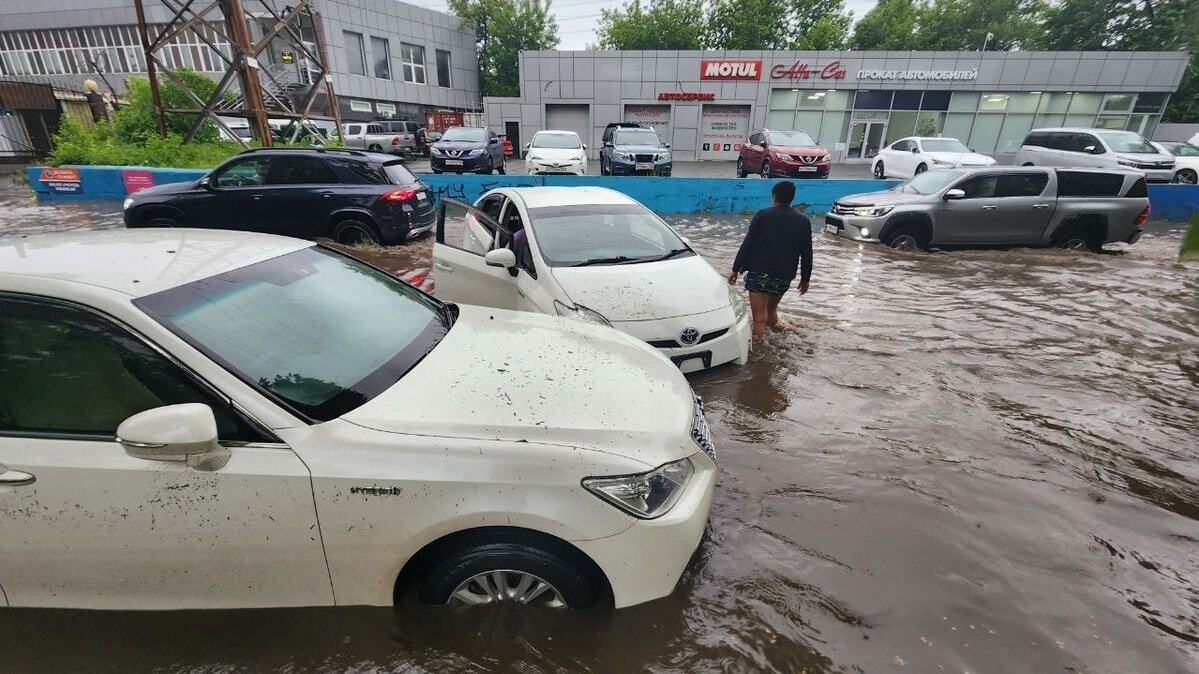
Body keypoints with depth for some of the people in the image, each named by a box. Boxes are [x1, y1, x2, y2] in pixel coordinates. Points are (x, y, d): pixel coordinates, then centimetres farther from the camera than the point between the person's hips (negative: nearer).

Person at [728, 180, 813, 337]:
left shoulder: (762, 215, -5)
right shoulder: (804, 221, 5)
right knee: (772, 309, 27)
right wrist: (805, 279, 18)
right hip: (784, 277, 4)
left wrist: (736, 269, -2)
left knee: (759, 318, -3)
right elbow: (807, 254, 8)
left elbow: (747, 245, -8)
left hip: (759, 273, -4)